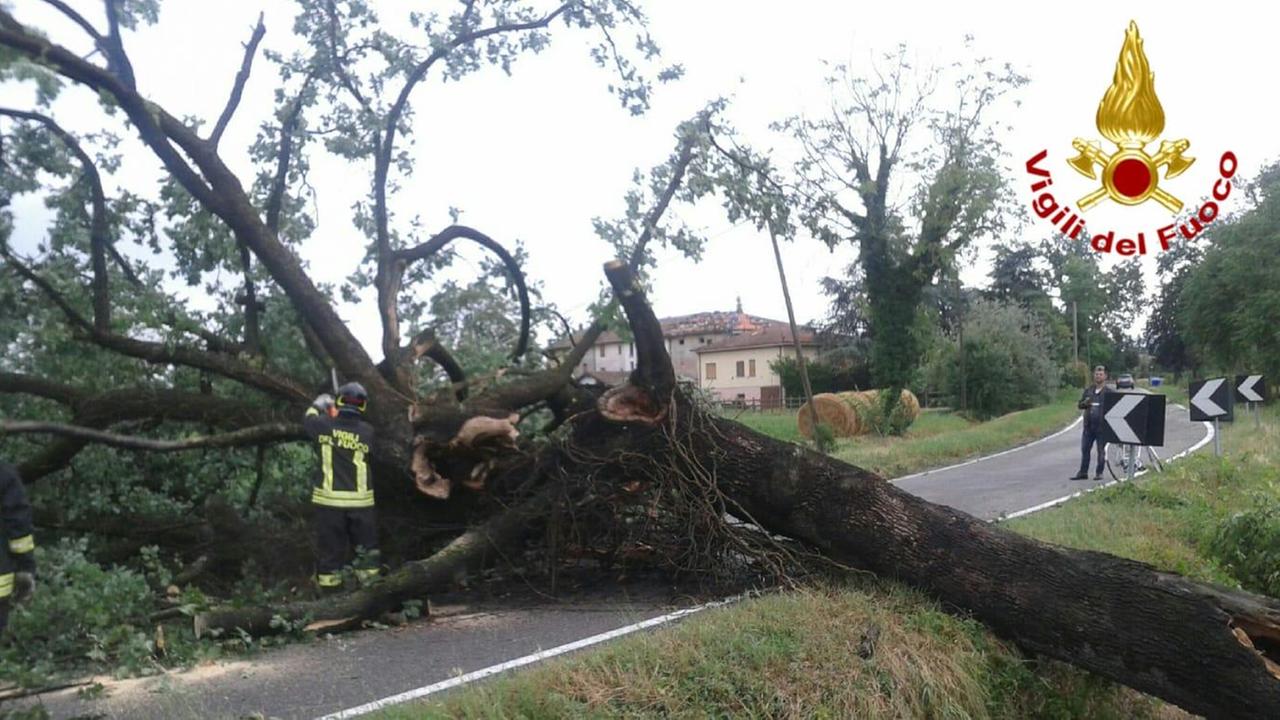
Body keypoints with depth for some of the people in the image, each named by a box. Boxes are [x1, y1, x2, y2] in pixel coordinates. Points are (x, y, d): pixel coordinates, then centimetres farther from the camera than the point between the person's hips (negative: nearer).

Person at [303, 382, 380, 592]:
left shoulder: (325, 425, -3)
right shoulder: (367, 431, -3)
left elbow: (308, 418, 19)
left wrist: (318, 404, 38)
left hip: (328, 500, 0)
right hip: (360, 501, 0)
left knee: (329, 552, 9)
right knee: (367, 551, 13)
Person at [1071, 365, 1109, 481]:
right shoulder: (1088, 390, 11)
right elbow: (1079, 405, 12)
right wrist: (1085, 403, -10)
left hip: (1102, 426, -4)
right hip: (1088, 425, 4)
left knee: (1101, 450, 3)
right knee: (1084, 449, 5)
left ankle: (1099, 473, 12)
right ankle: (1083, 472, 12)